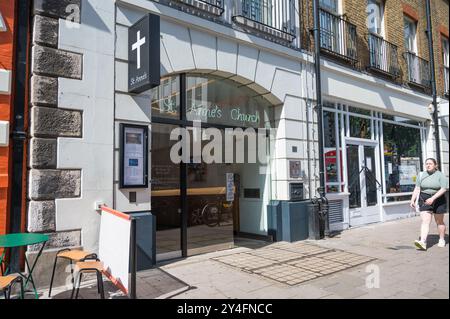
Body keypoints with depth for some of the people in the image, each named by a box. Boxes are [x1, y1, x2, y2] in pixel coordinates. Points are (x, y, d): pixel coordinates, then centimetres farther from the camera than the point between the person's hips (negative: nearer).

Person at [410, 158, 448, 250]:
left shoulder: (440, 175, -5)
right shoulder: (421, 175, 6)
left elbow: (443, 189, -14)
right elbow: (417, 188, 6)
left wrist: (433, 198, -24)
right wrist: (413, 200, -2)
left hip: (438, 200, -1)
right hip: (424, 200, 2)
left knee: (439, 221, 13)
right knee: (425, 221, -10)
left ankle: (442, 240, 32)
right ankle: (423, 242, -21)